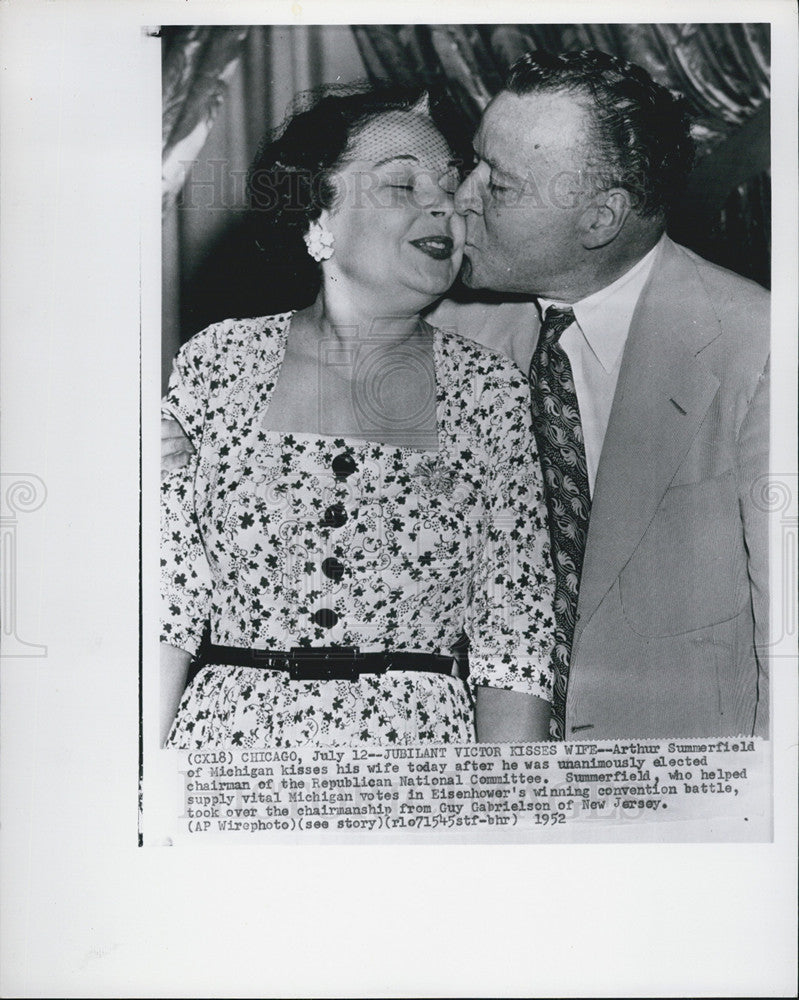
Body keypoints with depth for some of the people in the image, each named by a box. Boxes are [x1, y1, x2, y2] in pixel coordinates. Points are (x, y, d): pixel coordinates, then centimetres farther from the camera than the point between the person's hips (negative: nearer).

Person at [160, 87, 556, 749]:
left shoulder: (493, 393, -2)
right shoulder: (217, 363, -3)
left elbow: (516, 645, -3)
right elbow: (166, 609, -2)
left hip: (420, 741, 0)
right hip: (230, 737, 0)